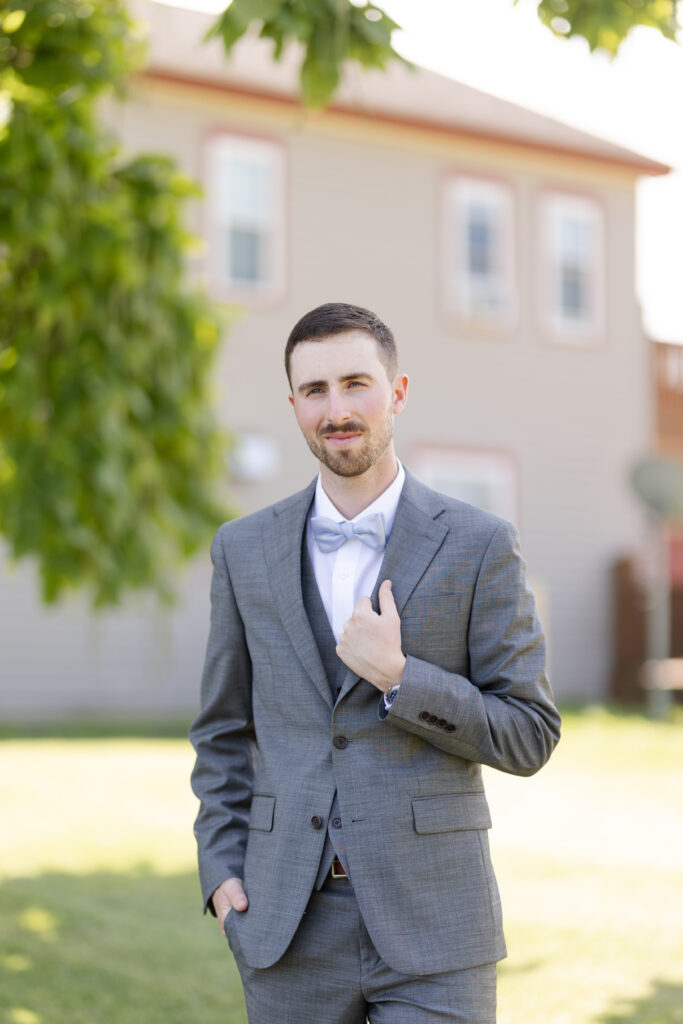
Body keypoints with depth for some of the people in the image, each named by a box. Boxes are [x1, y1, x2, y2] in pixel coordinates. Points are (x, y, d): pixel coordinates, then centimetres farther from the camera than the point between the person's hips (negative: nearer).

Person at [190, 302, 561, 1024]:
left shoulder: (479, 545, -3)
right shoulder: (244, 550, 6)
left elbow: (529, 738, -2)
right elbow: (223, 732, 14)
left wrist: (397, 677, -15)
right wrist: (221, 872, 2)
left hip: (431, 927, -2)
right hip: (289, 924, 3)